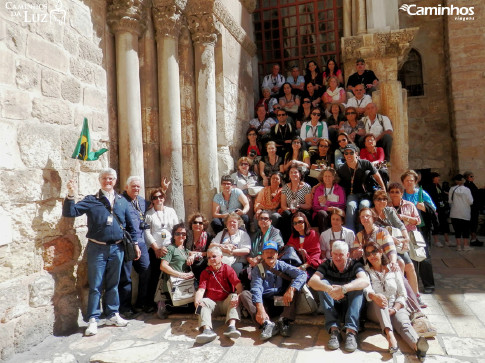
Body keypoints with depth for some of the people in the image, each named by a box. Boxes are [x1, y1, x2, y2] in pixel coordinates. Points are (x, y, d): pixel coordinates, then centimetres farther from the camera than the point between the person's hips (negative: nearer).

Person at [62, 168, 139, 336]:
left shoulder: (122, 201, 10)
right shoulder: (91, 200, 2)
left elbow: (129, 224, 12)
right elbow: (70, 212, -6)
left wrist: (135, 243, 9)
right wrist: (71, 196, -21)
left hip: (117, 248, 3)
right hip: (97, 248, -3)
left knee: (113, 284, 14)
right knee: (95, 285, 2)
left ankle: (113, 314, 26)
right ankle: (93, 319, 12)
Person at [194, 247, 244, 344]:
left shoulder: (227, 269, 3)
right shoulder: (205, 272, 10)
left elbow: (238, 285, -10)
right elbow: (201, 289, -4)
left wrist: (238, 296, -32)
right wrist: (197, 301, -26)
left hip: (226, 303, -1)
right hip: (212, 303, 2)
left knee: (233, 296, -30)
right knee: (203, 302, -27)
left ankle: (231, 326, -48)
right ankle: (207, 329, -49)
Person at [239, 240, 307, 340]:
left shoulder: (282, 265, 3)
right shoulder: (257, 270, 2)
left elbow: (302, 274, -12)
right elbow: (256, 289, -16)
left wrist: (291, 289, -29)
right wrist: (260, 308, -34)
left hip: (282, 303, 0)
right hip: (265, 305, 0)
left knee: (295, 285, -18)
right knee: (244, 294, -21)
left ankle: (284, 321, -28)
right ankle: (267, 324, -38)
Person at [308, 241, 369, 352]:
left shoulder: (355, 265, -9)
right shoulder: (327, 265, -6)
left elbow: (365, 281, -31)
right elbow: (312, 281, -23)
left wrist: (343, 289, -46)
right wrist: (329, 289, -43)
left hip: (351, 302, -1)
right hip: (332, 304, 1)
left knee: (357, 286, -27)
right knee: (323, 284, -24)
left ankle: (351, 330, -36)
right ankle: (334, 329, -33)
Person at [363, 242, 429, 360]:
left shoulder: (393, 270, 13)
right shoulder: (366, 272, 9)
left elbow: (402, 294, 7)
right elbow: (366, 289, -12)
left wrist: (395, 309, -12)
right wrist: (374, 296, -35)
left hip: (396, 307, 1)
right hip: (376, 310, -1)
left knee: (403, 322, -31)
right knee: (379, 299, -34)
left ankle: (417, 345, -61)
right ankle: (389, 335, -52)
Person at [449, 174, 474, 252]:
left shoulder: (452, 189, -5)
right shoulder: (467, 190, -9)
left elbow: (450, 201, 0)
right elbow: (471, 202, -7)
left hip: (455, 214, 1)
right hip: (465, 214, -1)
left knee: (457, 230, 8)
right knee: (466, 230, 9)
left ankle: (459, 245, 10)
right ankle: (466, 245, 10)